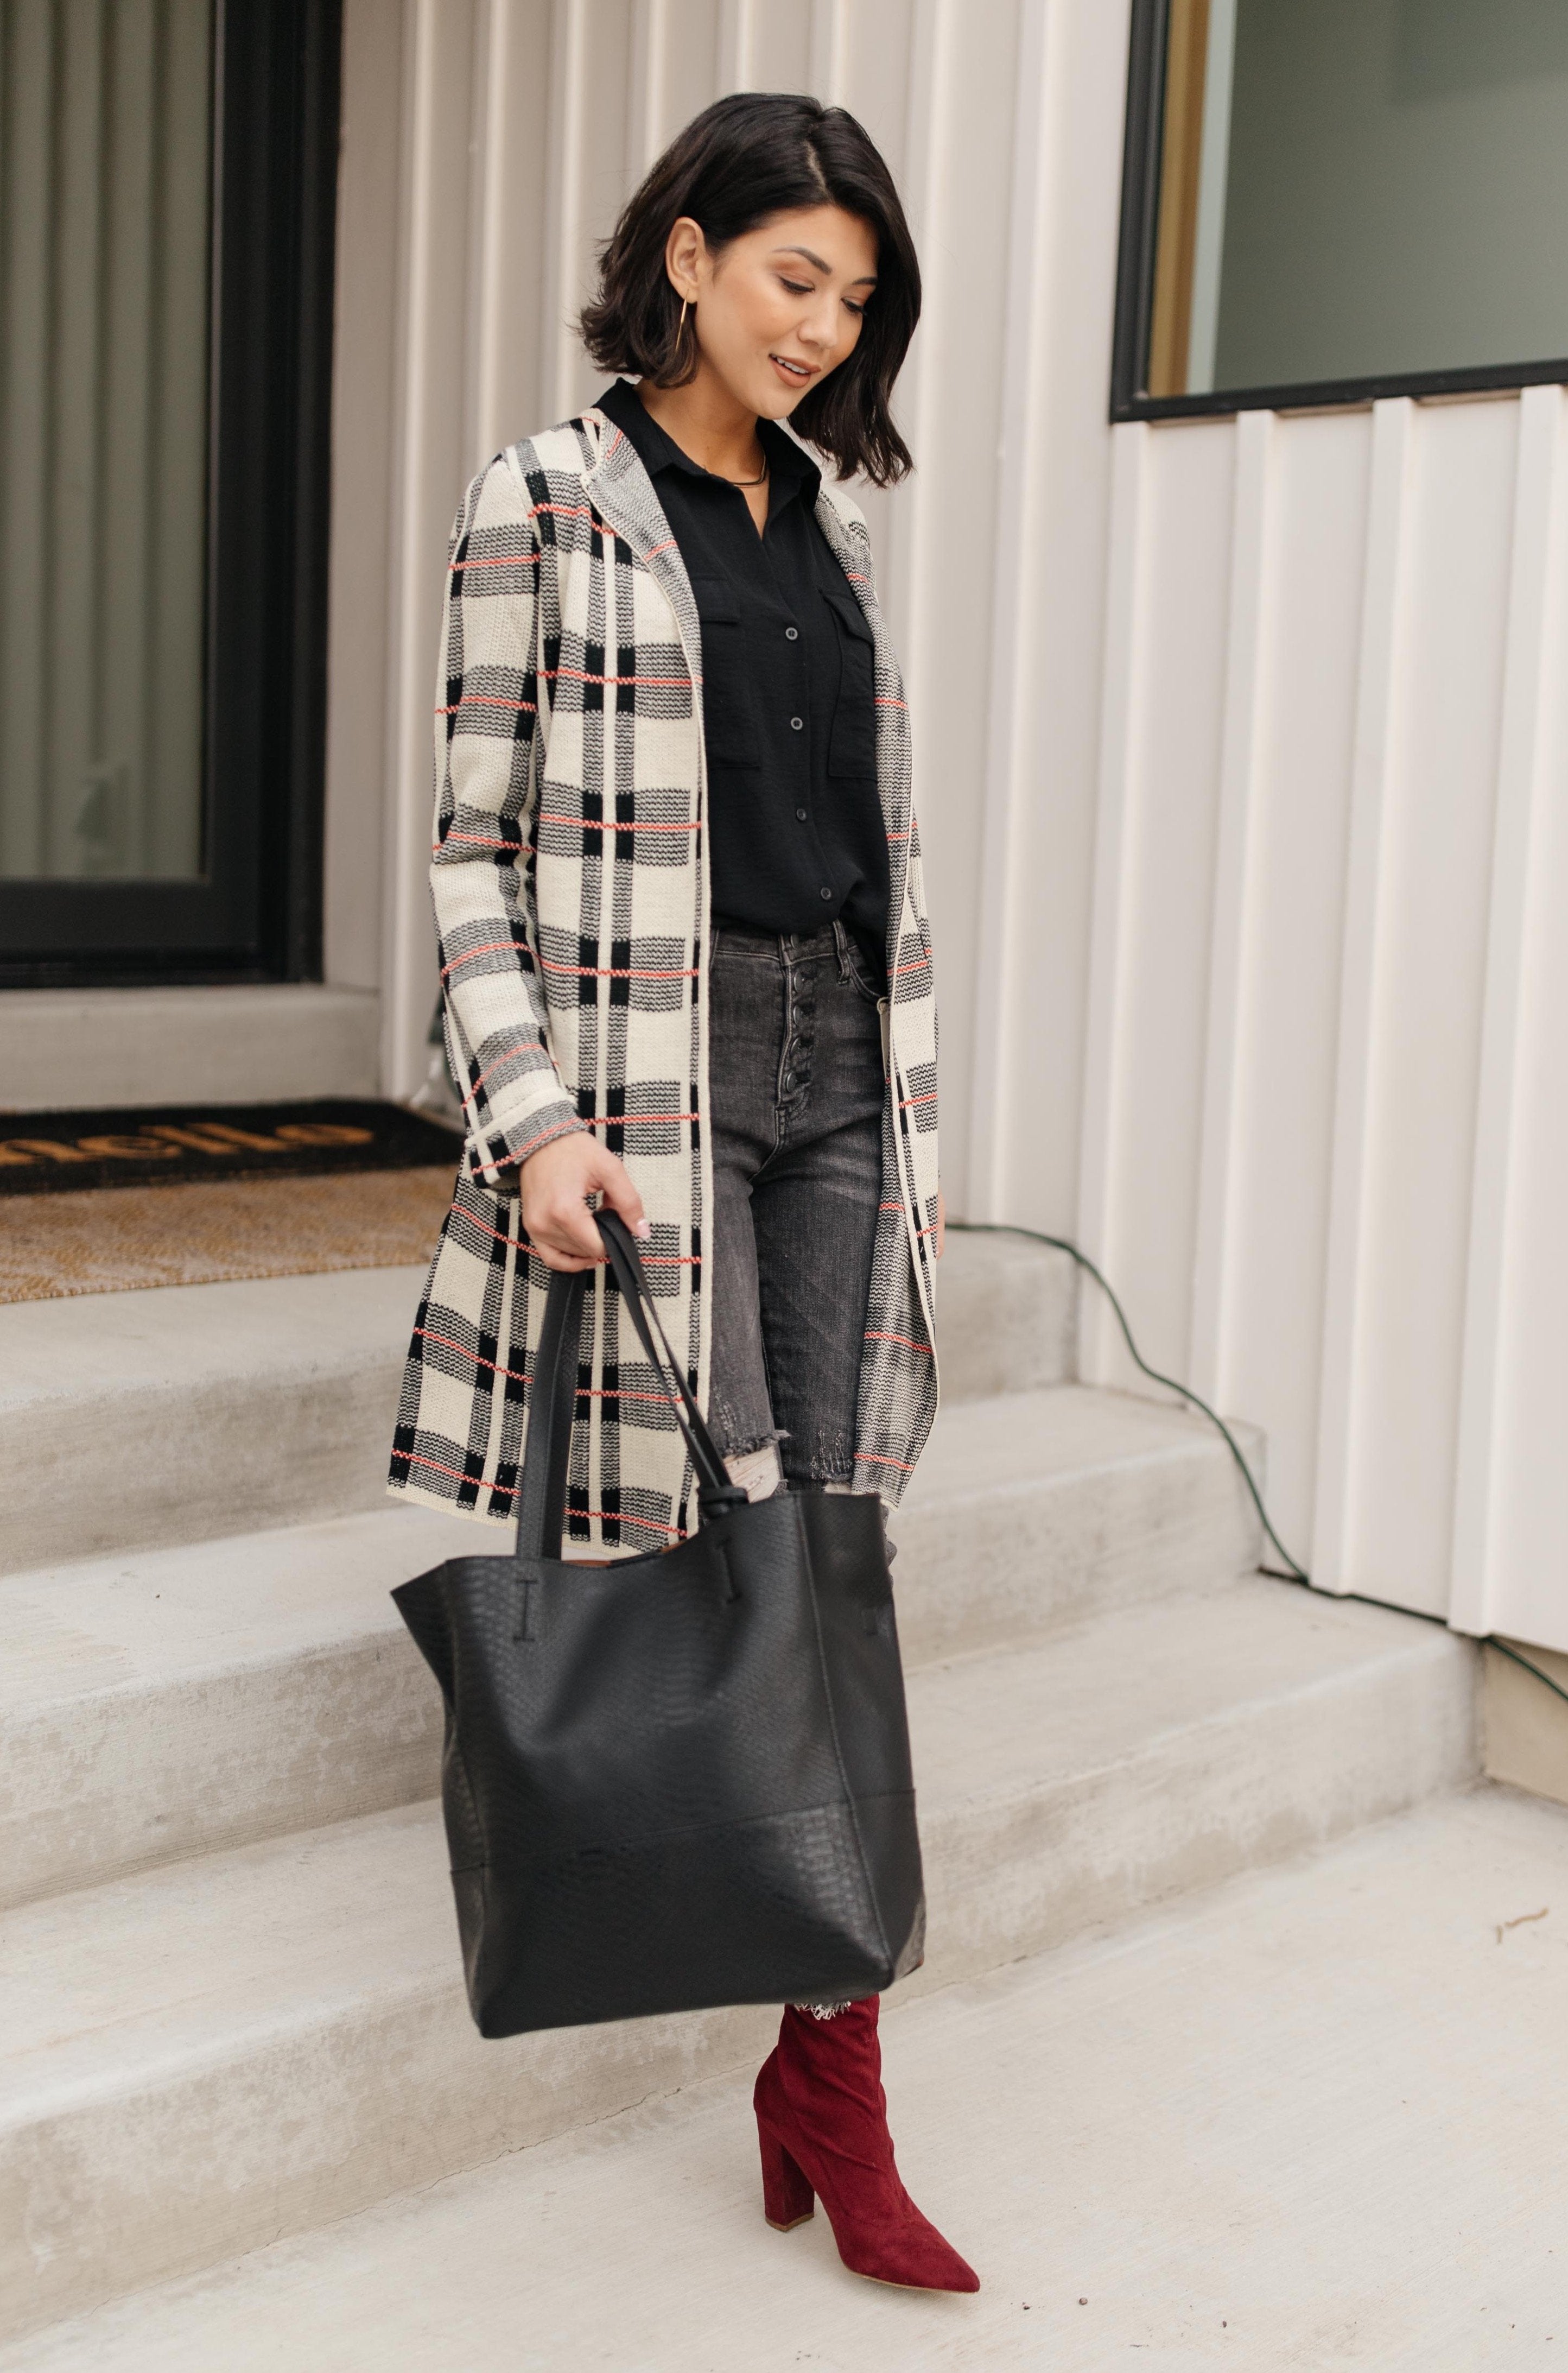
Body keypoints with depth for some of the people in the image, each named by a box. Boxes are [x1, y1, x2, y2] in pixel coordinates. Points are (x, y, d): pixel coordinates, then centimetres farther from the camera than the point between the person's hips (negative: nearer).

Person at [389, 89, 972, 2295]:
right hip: (653, 1071, -5)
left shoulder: (827, 517, 17)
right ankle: (834, 2084, 12)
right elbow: (474, 846, -5)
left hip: (836, 1068, 5)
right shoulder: (547, 499, -1)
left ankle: (816, 2068, 8)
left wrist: (917, 1114, 15)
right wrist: (533, 1117, -16)